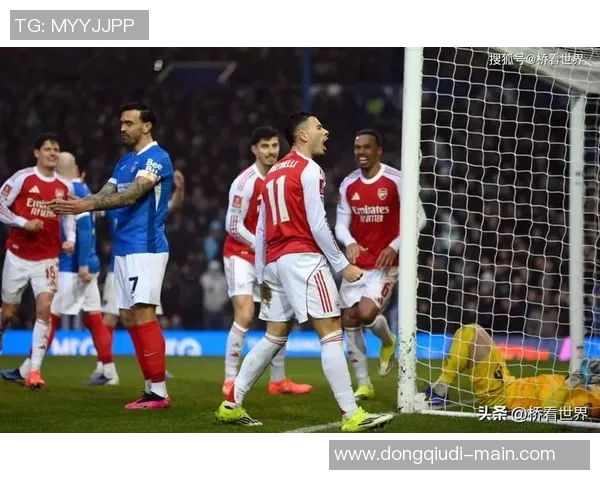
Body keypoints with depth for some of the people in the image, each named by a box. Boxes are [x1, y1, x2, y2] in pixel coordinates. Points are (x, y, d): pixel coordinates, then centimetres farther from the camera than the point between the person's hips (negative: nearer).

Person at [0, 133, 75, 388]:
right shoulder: (22, 178, -7)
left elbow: (68, 215, 18)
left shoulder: (65, 187, 4)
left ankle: (34, 370, -15)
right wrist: (24, 223, -18)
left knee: (44, 308, -15)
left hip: (47, 259, 2)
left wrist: (70, 239, 1)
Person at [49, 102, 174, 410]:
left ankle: (159, 392, -14)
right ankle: (150, 387, 12)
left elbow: (133, 194, -20)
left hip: (146, 248, -9)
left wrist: (88, 205, -26)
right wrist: (75, 205, -8)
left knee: (142, 315, -14)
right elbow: (107, 194, 11)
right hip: (124, 248, 9)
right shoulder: (125, 161, 19)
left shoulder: (157, 158, -9)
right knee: (129, 317, 8)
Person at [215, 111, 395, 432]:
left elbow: (261, 230, 19)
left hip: (275, 261, 8)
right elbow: (317, 225, -13)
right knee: (331, 333, -10)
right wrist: (342, 265, -8)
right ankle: (351, 415, -15)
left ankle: (231, 405, 16)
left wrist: (262, 276, 22)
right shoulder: (309, 170, -6)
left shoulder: (273, 173, 19)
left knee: (274, 337, 16)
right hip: (303, 258, -8)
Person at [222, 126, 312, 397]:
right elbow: (233, 225, -17)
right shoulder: (245, 182, -17)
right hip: (241, 254, -7)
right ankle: (230, 381, -10)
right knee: (245, 316, -17)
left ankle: (278, 380, 19)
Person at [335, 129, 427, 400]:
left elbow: (418, 218, -8)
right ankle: (364, 385, 13)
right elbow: (341, 224, 5)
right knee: (349, 319, 2)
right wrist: (349, 242, -17)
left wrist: (394, 247, -18)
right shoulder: (348, 185, 4)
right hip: (357, 263, 5)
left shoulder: (396, 180, -10)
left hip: (385, 263, -5)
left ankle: (387, 341, 16)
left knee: (367, 313, -21)